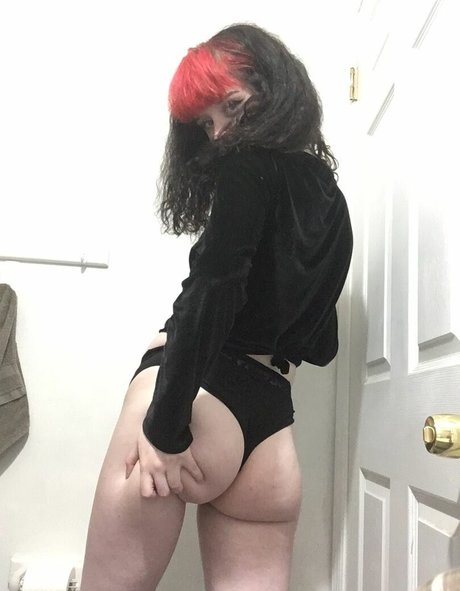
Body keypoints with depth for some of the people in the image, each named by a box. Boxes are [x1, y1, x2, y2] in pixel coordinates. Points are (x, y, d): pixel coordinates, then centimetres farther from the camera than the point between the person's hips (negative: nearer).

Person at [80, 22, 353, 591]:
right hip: (272, 429, 8)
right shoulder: (332, 201, 21)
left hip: (202, 398, -7)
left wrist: (164, 428, -17)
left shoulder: (250, 165, -1)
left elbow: (213, 289, -16)